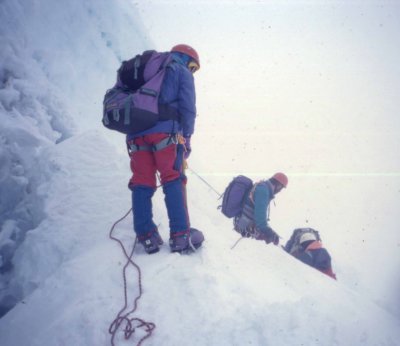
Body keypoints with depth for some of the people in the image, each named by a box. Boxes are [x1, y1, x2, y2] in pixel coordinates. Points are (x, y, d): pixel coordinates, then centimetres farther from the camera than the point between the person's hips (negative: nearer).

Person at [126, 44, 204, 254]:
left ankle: (146, 236, 3)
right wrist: (186, 138, 8)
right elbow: (187, 108, 3)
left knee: (142, 183, 6)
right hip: (165, 131, -5)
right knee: (173, 180, -2)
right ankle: (180, 235, -7)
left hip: (135, 133, 5)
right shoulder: (182, 72, 15)